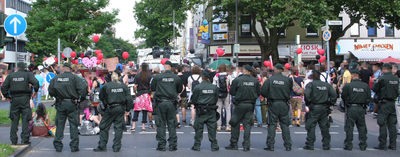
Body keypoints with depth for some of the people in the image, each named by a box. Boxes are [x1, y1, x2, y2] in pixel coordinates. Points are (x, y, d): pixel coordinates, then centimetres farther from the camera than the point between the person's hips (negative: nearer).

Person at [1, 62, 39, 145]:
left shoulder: (10, 76, 8)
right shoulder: (28, 74, 2)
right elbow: (36, 82, -12)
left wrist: (7, 96, 13)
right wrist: (36, 91, 3)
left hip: (14, 99, 2)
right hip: (25, 99, -2)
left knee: (14, 120, 7)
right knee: (25, 119, 1)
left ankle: (13, 140, 6)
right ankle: (24, 139, -3)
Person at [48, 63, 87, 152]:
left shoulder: (56, 78, 3)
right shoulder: (74, 78, -5)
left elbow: (50, 90, 6)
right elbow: (83, 88, -13)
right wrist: (81, 98, 1)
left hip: (60, 104, 2)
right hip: (72, 104, -2)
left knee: (59, 125, 9)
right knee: (73, 125, 4)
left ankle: (58, 146, 11)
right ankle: (74, 146, 4)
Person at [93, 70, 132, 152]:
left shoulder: (106, 86, -7)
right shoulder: (123, 86, -1)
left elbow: (101, 97, 2)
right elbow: (128, 98, 0)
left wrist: (104, 106, 18)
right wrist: (127, 109, 9)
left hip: (110, 109, -2)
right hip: (121, 109, 2)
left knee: (104, 127, 8)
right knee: (118, 127, 8)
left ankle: (102, 146, 9)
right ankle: (116, 147, 7)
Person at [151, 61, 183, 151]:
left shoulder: (157, 77, -5)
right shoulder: (176, 78, -1)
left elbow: (152, 88, 6)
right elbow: (180, 90, 9)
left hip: (160, 103, -1)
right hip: (172, 103, 1)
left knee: (161, 124, 5)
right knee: (172, 124, 7)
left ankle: (161, 145, 4)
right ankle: (172, 145, 7)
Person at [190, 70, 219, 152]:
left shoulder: (197, 87, -10)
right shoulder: (214, 87, -3)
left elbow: (193, 100, -5)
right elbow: (216, 99, 6)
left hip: (200, 111, -2)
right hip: (211, 111, 2)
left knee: (198, 129, 6)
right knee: (212, 128, 7)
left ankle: (197, 146, 9)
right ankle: (214, 146, 10)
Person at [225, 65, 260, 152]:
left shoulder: (237, 80, -8)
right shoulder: (255, 81, -2)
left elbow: (232, 92, -1)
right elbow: (258, 93, 5)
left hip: (240, 104, -2)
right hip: (250, 105, 2)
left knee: (235, 124, 9)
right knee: (247, 124, 6)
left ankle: (234, 144, 12)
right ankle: (246, 145, 2)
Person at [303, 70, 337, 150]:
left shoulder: (310, 84, -5)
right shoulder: (327, 85, 9)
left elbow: (306, 94, -19)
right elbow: (334, 95, 5)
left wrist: (307, 103, -4)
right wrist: (330, 104, 11)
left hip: (314, 108, -4)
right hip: (324, 108, 4)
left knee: (311, 127, 0)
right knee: (324, 127, 10)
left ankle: (310, 145, -1)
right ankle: (326, 145, 13)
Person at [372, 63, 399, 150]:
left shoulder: (382, 79, -14)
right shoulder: (396, 79, 4)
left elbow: (374, 89, -5)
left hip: (384, 103, -6)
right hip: (392, 103, 6)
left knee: (382, 124, -2)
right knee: (392, 124, 10)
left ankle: (382, 145, -1)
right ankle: (393, 144, 12)